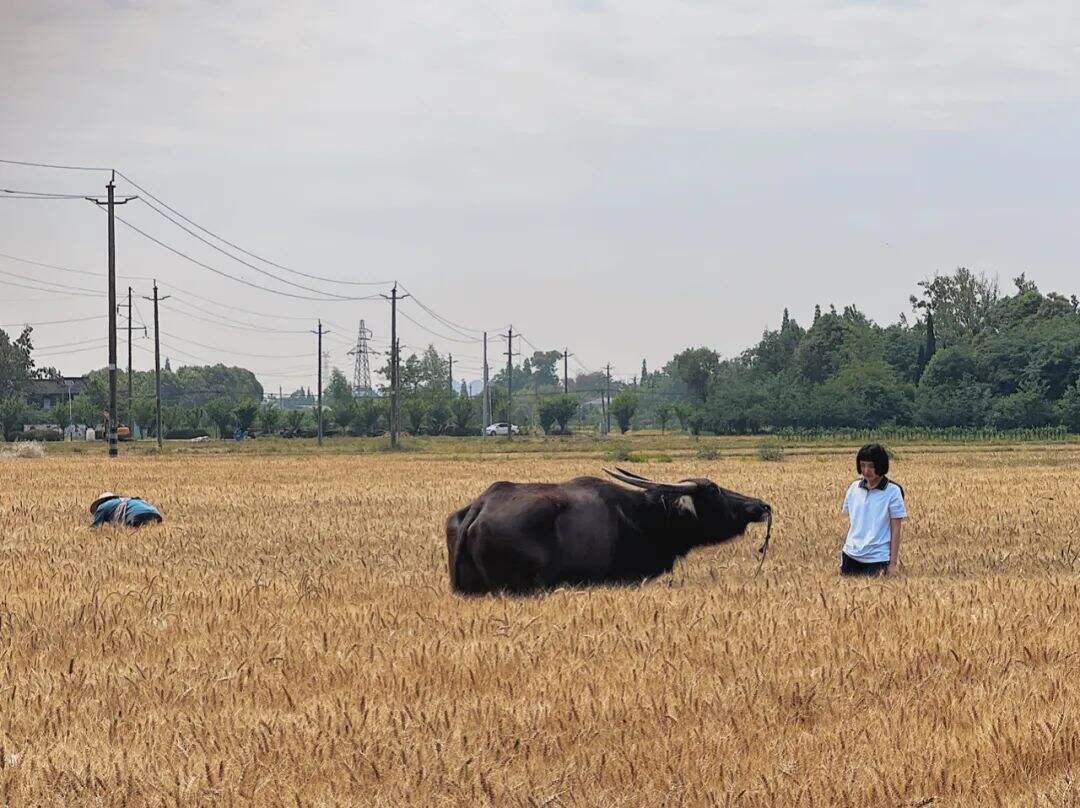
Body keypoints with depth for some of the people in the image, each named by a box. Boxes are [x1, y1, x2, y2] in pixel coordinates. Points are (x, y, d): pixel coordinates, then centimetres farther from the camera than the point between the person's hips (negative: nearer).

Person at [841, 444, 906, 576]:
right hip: (851, 555, 4)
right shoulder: (854, 488, 7)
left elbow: (896, 530, -4)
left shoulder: (892, 491, -5)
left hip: (877, 559, -4)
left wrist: (893, 563, -7)